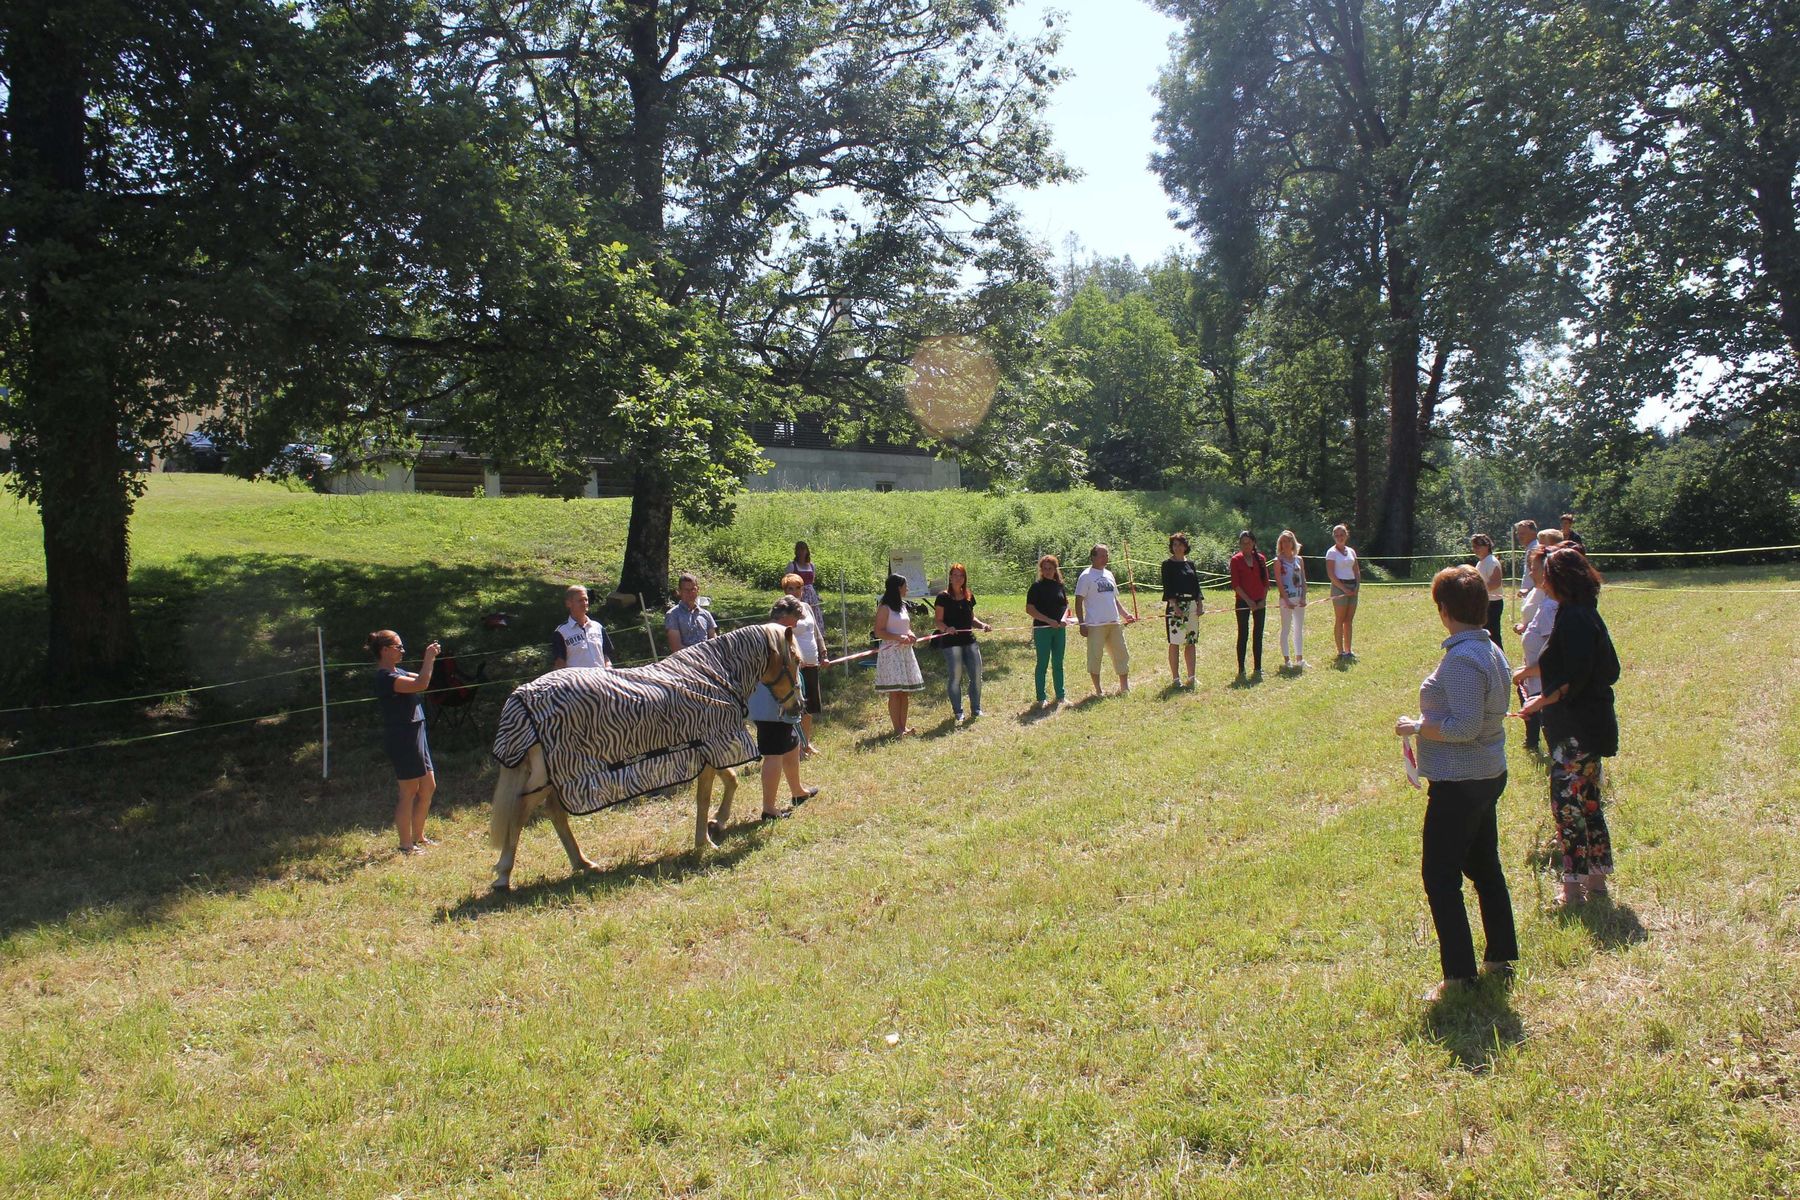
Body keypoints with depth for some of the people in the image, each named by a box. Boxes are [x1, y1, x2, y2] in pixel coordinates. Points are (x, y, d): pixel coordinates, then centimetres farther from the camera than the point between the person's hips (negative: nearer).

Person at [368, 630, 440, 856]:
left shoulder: (396, 672, 14)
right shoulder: (386, 678, -18)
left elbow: (420, 680, 21)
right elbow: (421, 684, -28)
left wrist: (431, 660, 7)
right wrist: (429, 658, -19)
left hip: (415, 736, 10)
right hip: (402, 738, -10)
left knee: (428, 787, 15)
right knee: (409, 791, -2)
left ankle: (418, 837, 27)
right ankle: (406, 845, 8)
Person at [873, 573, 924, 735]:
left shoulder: (903, 605, 16)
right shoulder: (884, 608, -8)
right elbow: (878, 632, -13)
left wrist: (911, 635, 3)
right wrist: (899, 637, -22)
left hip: (905, 652, 8)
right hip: (891, 653, -8)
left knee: (905, 691, 6)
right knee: (895, 692, -8)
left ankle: (903, 726, 12)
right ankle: (897, 729, -6)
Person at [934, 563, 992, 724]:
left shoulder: (969, 596, 12)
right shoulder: (943, 597, -5)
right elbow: (939, 621, -6)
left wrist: (982, 624, 3)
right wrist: (946, 628, -27)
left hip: (969, 640, 5)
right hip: (951, 642, -5)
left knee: (976, 675, 4)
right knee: (955, 677, -2)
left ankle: (976, 710, 19)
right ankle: (958, 713, 10)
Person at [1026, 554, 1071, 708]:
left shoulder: (1060, 586, 9)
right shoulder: (1037, 586, -5)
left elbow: (1066, 605, 13)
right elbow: (1029, 609, -11)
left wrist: (1064, 618, -9)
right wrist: (1049, 621, -17)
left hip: (1059, 629, 4)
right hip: (1042, 630, -4)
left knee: (1058, 664, 11)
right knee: (1043, 664, 1)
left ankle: (1061, 696, 20)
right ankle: (1041, 698, 8)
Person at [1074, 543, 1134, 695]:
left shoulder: (1109, 574, 16)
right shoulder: (1086, 576, -5)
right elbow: (1079, 601, -8)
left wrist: (1125, 614, 14)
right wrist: (1082, 624, -13)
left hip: (1114, 623, 7)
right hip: (1096, 625, -7)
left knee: (1122, 654, 10)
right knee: (1095, 657, -1)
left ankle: (1125, 687, 20)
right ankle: (1098, 691, 8)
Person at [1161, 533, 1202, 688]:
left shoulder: (1190, 564, 15)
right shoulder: (1168, 564, -2)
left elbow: (1196, 585, 15)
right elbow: (1167, 587, -9)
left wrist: (1200, 604, 5)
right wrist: (1174, 605, -18)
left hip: (1192, 605, 6)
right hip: (1175, 605, -6)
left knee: (1191, 642, 7)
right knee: (1175, 643, -5)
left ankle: (1191, 677, 12)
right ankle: (1175, 678, -2)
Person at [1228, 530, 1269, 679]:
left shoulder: (1261, 558, 7)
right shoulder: (1236, 560, -3)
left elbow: (1266, 581, 9)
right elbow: (1235, 584, -7)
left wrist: (1263, 599, -2)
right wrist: (1248, 600, -12)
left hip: (1260, 602, 4)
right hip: (1243, 602, -4)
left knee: (1258, 635, 7)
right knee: (1243, 635, -2)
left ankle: (1258, 668, 14)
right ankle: (1241, 669, 2)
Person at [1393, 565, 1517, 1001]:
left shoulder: (1461, 659, -23)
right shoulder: (1490, 651, 8)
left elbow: (1465, 726, -27)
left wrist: (1416, 726, -15)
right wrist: (1427, 722, 15)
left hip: (1459, 782, -10)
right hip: (1489, 774, 10)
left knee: (1440, 876, -2)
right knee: (1484, 867, 20)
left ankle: (1458, 975, 3)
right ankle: (1501, 956, 32)